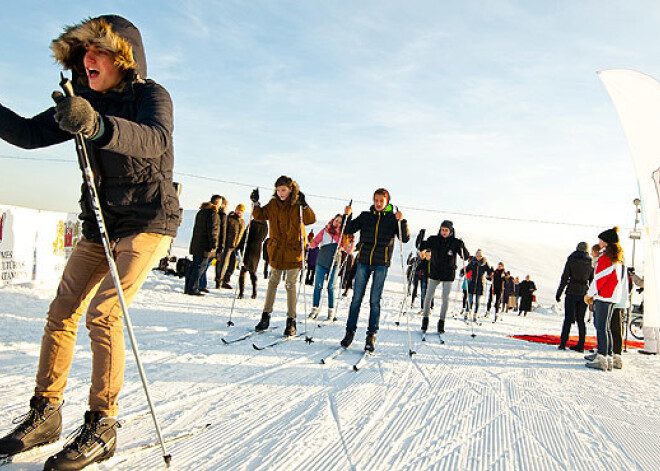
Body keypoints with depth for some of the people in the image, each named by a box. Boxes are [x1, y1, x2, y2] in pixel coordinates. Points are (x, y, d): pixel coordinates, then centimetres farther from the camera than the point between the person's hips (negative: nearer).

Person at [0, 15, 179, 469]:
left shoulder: (151, 95, -11)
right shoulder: (86, 102, 9)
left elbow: (155, 140, -33)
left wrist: (99, 125, -50)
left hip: (148, 222, -7)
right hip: (99, 226, 7)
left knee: (103, 313, -17)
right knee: (62, 312, 2)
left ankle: (101, 427, -6)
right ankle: (45, 414, 15)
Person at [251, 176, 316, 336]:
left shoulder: (298, 204, -6)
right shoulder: (273, 204, 5)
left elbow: (311, 220, -16)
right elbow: (260, 216, 13)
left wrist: (304, 205, -31)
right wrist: (256, 203, -3)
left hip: (293, 250, -3)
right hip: (276, 249, 3)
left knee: (290, 284, 0)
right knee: (273, 282, 12)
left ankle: (291, 320, 6)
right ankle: (266, 316, 21)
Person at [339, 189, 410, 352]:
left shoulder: (392, 218, 4)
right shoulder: (365, 216, 9)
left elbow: (405, 238, -4)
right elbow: (348, 230, 8)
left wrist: (401, 221, -18)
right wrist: (347, 216, -9)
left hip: (381, 264, -2)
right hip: (363, 261, 2)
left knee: (375, 300, 0)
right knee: (357, 298, 3)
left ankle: (371, 335, 8)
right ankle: (350, 331, 13)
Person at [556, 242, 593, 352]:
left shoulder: (571, 260, -3)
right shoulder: (590, 262, 4)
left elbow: (565, 278, -5)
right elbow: (592, 281, 7)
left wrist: (559, 293, 0)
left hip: (572, 292, -2)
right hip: (584, 293, 2)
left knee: (568, 319, 1)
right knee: (580, 319, 9)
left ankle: (563, 343, -3)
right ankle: (580, 345, 8)